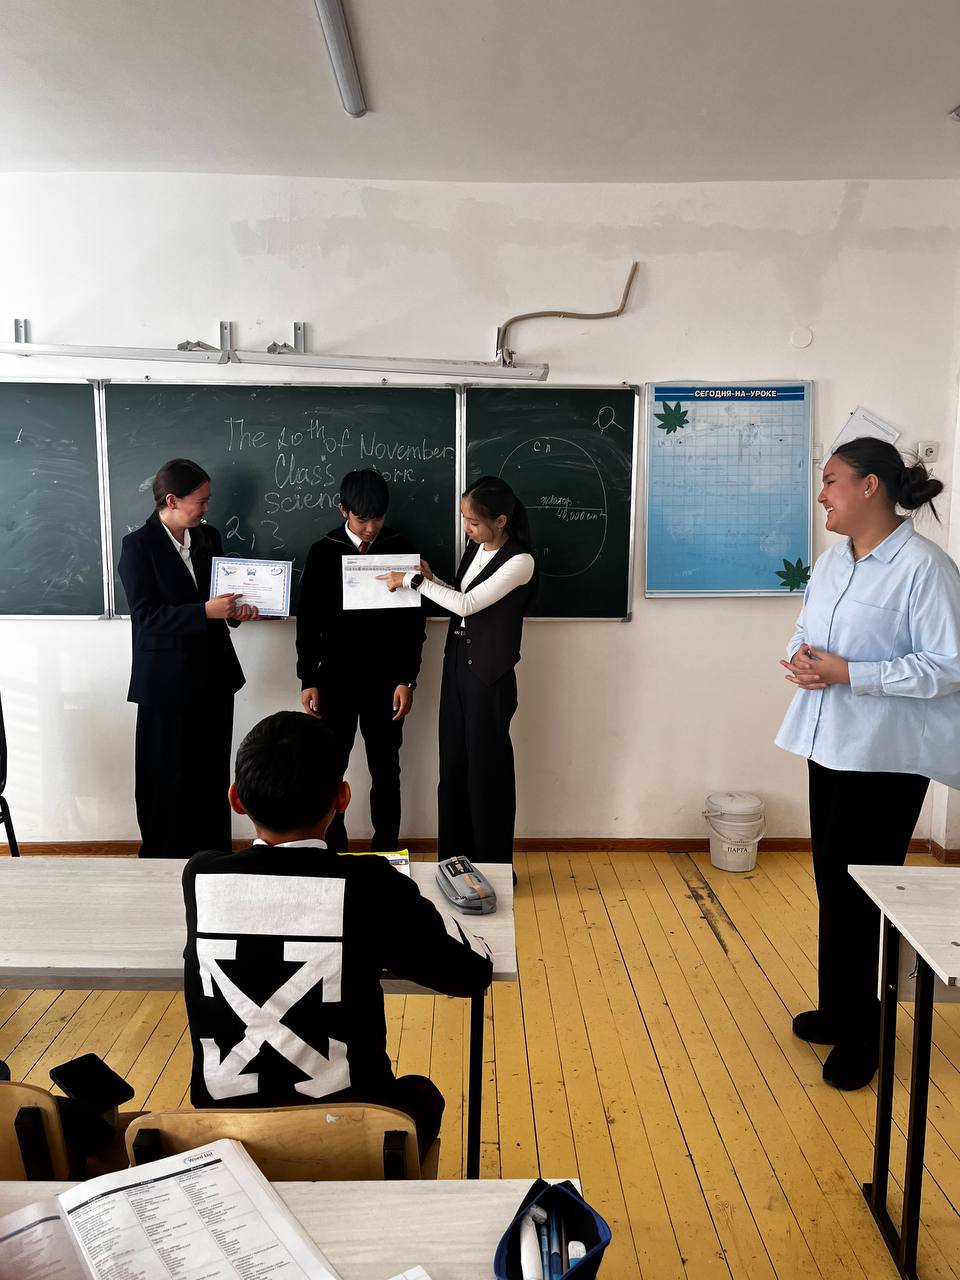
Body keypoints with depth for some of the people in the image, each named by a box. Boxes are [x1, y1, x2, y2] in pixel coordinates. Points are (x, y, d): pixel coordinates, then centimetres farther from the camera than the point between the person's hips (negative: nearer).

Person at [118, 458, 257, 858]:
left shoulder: (208, 538, 7)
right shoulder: (139, 545, -10)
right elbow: (146, 615, -16)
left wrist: (235, 610, -5)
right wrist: (206, 611, -24)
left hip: (214, 674, 5)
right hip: (167, 680, -5)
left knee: (213, 772, 12)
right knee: (170, 777, 6)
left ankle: (214, 853, 25)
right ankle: (164, 859, 23)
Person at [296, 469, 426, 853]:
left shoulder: (401, 549, -3)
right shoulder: (323, 552, -1)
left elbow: (414, 620, 0)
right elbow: (308, 621, 2)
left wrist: (406, 679, -5)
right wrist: (309, 680, -2)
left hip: (385, 680, 0)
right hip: (335, 678, 1)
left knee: (385, 768, 9)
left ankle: (386, 850, 21)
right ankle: (332, 850, 20)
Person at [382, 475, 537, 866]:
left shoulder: (520, 561, -17)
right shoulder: (475, 548, 8)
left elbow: (468, 604, -21)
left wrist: (411, 581, -13)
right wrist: (430, 579, 0)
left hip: (490, 676, -7)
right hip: (457, 665, 8)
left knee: (487, 770, 3)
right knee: (453, 767, 12)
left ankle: (493, 867, 18)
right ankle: (454, 860, 24)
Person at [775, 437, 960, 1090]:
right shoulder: (832, 561, 7)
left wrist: (849, 674, -22)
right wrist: (800, 655, -6)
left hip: (884, 755, -7)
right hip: (829, 743, 7)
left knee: (859, 894, 3)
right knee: (833, 884, 17)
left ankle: (858, 1035, 23)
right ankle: (838, 1010, 36)